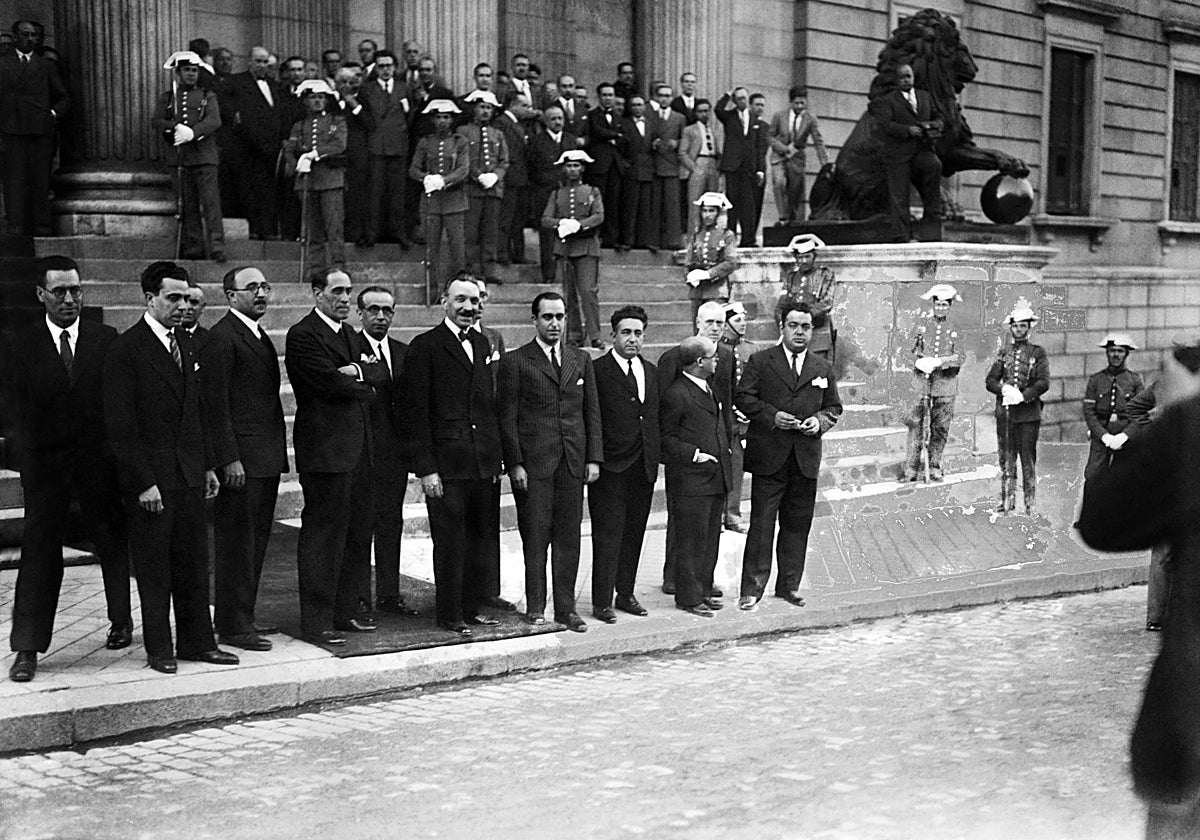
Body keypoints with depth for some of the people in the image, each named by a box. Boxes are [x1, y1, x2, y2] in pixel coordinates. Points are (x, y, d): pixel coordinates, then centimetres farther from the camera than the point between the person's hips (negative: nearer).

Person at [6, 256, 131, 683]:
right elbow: (23, 408, -1)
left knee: (112, 543, 14)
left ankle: (121, 621, 35)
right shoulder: (22, 345, 1)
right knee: (39, 549, -4)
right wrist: (29, 462, -9)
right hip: (44, 458, -1)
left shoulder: (107, 339, 2)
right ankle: (27, 650, -1)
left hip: (101, 456, 1)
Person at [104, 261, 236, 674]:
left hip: (188, 473, 7)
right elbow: (120, 424, -13)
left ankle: (197, 642, 18)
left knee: (194, 561, 9)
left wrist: (206, 465, 13)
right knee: (153, 565, 4)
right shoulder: (126, 349, -10)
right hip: (150, 476, -7)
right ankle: (159, 649, 14)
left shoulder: (183, 346, 14)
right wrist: (143, 481, -16)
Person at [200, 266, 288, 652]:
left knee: (256, 538, 13)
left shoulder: (259, 336, 19)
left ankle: (240, 616, 22)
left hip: (266, 457, 9)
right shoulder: (221, 338, -10)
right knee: (237, 541, -3)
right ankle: (233, 626, 3)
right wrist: (229, 459, -19)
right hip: (241, 458, -9)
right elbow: (215, 403, -15)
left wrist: (278, 454, 14)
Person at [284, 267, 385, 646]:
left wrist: (358, 370, -10)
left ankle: (346, 611, 21)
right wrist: (365, 389, -1)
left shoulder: (348, 333, 20)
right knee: (323, 534, -4)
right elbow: (331, 383, -18)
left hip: (359, 447, 9)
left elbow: (381, 372, 10)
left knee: (357, 532, 11)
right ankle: (317, 621, 3)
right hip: (325, 449, -8)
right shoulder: (303, 335, -9)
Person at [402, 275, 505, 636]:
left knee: (478, 538, 11)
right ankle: (450, 615, 10)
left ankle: (472, 606, 22)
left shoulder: (482, 345, 15)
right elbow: (416, 413, -8)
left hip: (482, 463, 6)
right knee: (449, 542, 0)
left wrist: (496, 457, 13)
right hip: (445, 464, -6)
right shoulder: (425, 346, -5)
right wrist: (426, 468, -13)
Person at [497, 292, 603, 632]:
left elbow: (592, 412, 13)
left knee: (569, 536, 5)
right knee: (535, 535, -2)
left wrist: (594, 458, 5)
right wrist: (514, 463, -10)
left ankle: (565, 607, 12)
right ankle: (535, 607, 8)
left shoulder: (581, 360, 15)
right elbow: (507, 418, -2)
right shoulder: (515, 362, 1)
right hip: (533, 462, -4)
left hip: (573, 462, 4)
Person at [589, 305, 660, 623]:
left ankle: (626, 593, 23)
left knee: (634, 534, 12)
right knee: (607, 535, -3)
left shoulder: (651, 371, 15)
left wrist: (655, 456, 11)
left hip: (643, 466, 6)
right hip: (611, 467, -6)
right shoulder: (598, 370, -6)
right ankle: (602, 601, 3)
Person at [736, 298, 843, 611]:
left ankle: (789, 585, 21)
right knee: (761, 525, -3)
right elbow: (743, 397, -1)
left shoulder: (823, 368, 13)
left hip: (806, 458, 4)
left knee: (797, 525, 9)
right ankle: (752, 589, 1)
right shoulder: (760, 362, 2)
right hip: (769, 456, -3)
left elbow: (834, 407, 18)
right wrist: (771, 415, -13)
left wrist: (820, 420, -3)